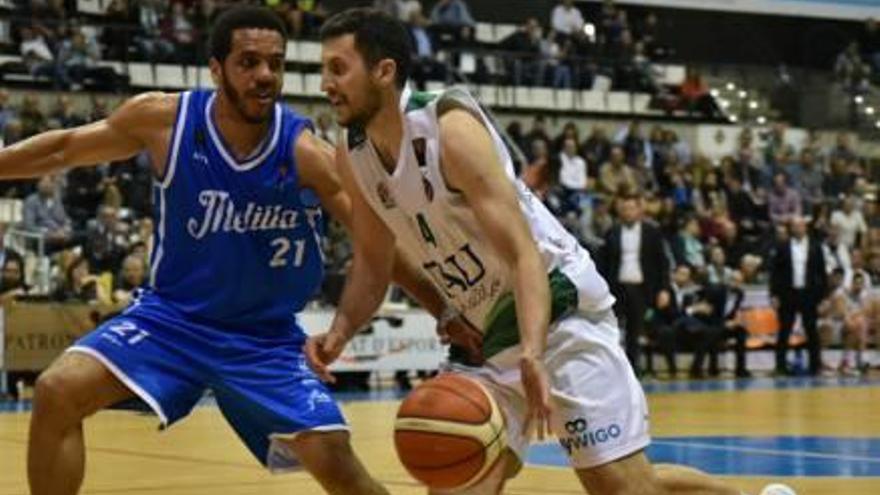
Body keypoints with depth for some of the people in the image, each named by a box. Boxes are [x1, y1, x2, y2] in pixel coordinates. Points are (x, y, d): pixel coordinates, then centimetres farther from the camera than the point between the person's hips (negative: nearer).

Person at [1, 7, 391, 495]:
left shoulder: (306, 153, -20)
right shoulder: (163, 119, -15)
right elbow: (64, 149, 2)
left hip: (265, 338, -1)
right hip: (172, 314, 1)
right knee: (56, 392, -18)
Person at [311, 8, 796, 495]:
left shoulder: (450, 127, -21)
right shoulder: (351, 157, 1)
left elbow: (525, 255, -27)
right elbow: (372, 263, 15)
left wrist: (531, 355, -41)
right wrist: (340, 330, -4)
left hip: (559, 310, -7)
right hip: (483, 337, 7)